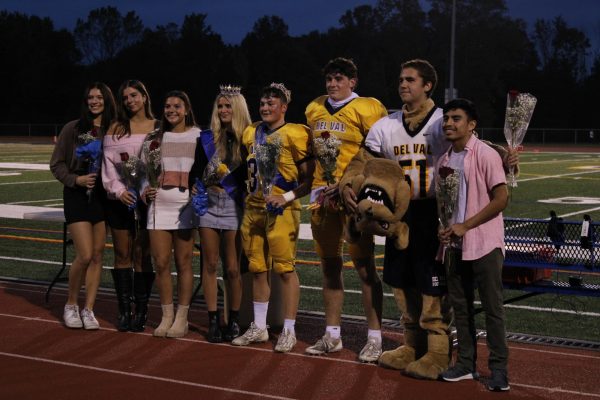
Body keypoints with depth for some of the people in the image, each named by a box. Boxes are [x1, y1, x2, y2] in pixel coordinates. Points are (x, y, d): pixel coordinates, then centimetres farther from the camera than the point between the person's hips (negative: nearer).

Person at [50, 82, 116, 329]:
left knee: (97, 255, 4)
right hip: (77, 195, -3)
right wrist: (75, 179, -13)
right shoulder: (73, 129, -1)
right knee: (85, 255, -9)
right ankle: (71, 305, 12)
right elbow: (56, 164, 2)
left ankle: (88, 309, 12)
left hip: (103, 195, 3)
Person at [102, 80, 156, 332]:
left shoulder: (158, 128, 5)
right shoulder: (116, 129, 7)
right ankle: (124, 310, 10)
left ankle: (141, 311, 7)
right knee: (122, 255, 5)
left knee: (142, 255, 0)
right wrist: (118, 190, -11)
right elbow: (109, 162, 2)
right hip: (119, 199, 1)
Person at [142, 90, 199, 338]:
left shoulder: (197, 136, 3)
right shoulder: (158, 137, 14)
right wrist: (145, 189, 3)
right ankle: (167, 316, 14)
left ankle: (182, 318, 10)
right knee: (161, 263, 2)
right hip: (160, 202, 3)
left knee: (183, 263, 1)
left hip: (186, 202, -3)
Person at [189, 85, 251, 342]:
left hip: (234, 207, -2)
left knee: (233, 268, 0)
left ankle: (233, 320, 11)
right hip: (208, 205, 2)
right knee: (210, 264, 3)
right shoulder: (207, 138, 8)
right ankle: (213, 320, 10)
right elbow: (196, 171, 9)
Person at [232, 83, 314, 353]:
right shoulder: (251, 133, 10)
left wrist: (287, 197, -17)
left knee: (284, 268, -4)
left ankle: (289, 331, 5)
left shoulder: (295, 135, -9)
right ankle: (259, 328, 22)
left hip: (281, 210, -7)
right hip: (253, 208, 7)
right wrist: (249, 189, 12)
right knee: (257, 269, 12)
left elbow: (310, 178, -9)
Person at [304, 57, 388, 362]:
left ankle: (374, 338, 3)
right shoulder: (314, 109, 13)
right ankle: (332, 336, 21)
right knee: (330, 265, 12)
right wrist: (317, 189, 11)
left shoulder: (366, 109, -6)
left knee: (364, 265, -4)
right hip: (323, 195, 6)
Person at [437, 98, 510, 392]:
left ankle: (498, 368, 5)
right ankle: (466, 364, 22)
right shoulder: (444, 161, 11)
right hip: (456, 246, 7)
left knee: (492, 307, -3)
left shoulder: (485, 155, -10)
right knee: (459, 305, 11)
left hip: (484, 244, -7)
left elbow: (501, 198, -15)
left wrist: (465, 225, -16)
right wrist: (443, 230, 1)